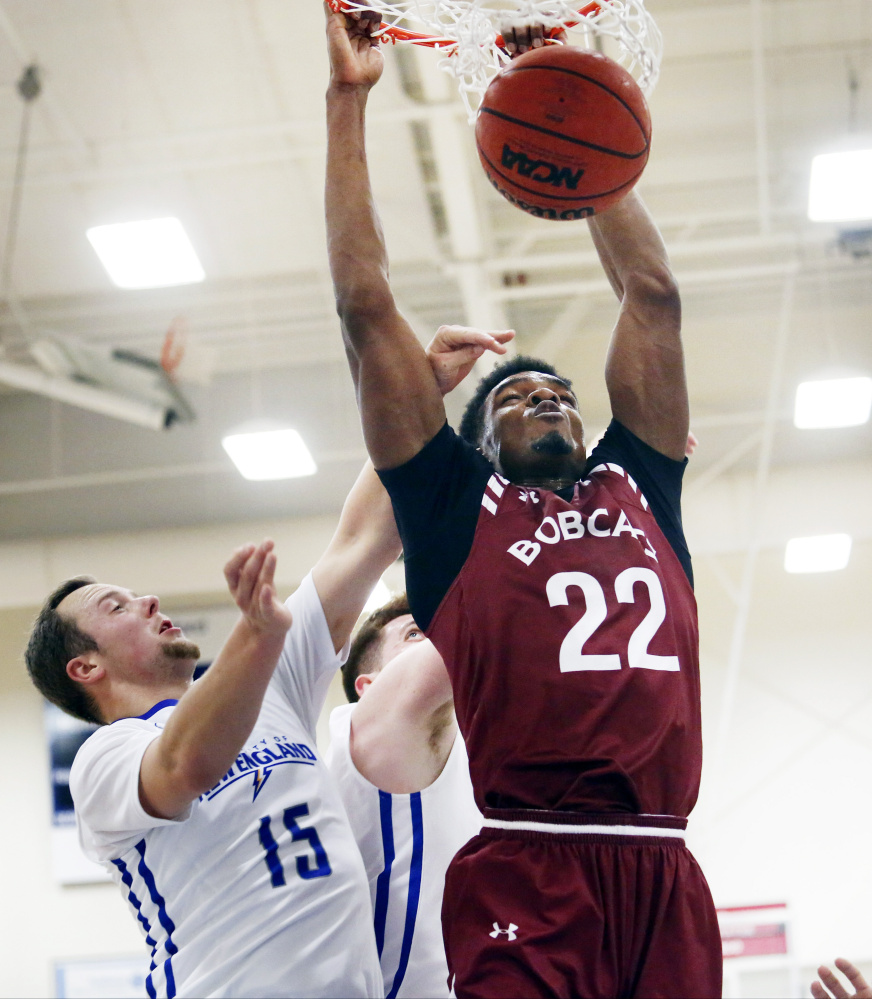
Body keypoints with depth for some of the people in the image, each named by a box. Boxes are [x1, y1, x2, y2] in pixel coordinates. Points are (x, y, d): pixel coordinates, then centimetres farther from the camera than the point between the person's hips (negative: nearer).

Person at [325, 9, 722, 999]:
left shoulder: (635, 489, 22)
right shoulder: (456, 504, 14)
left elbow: (652, 297, 25)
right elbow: (366, 307, 13)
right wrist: (348, 99, 17)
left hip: (665, 877, 4)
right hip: (526, 873, -3)